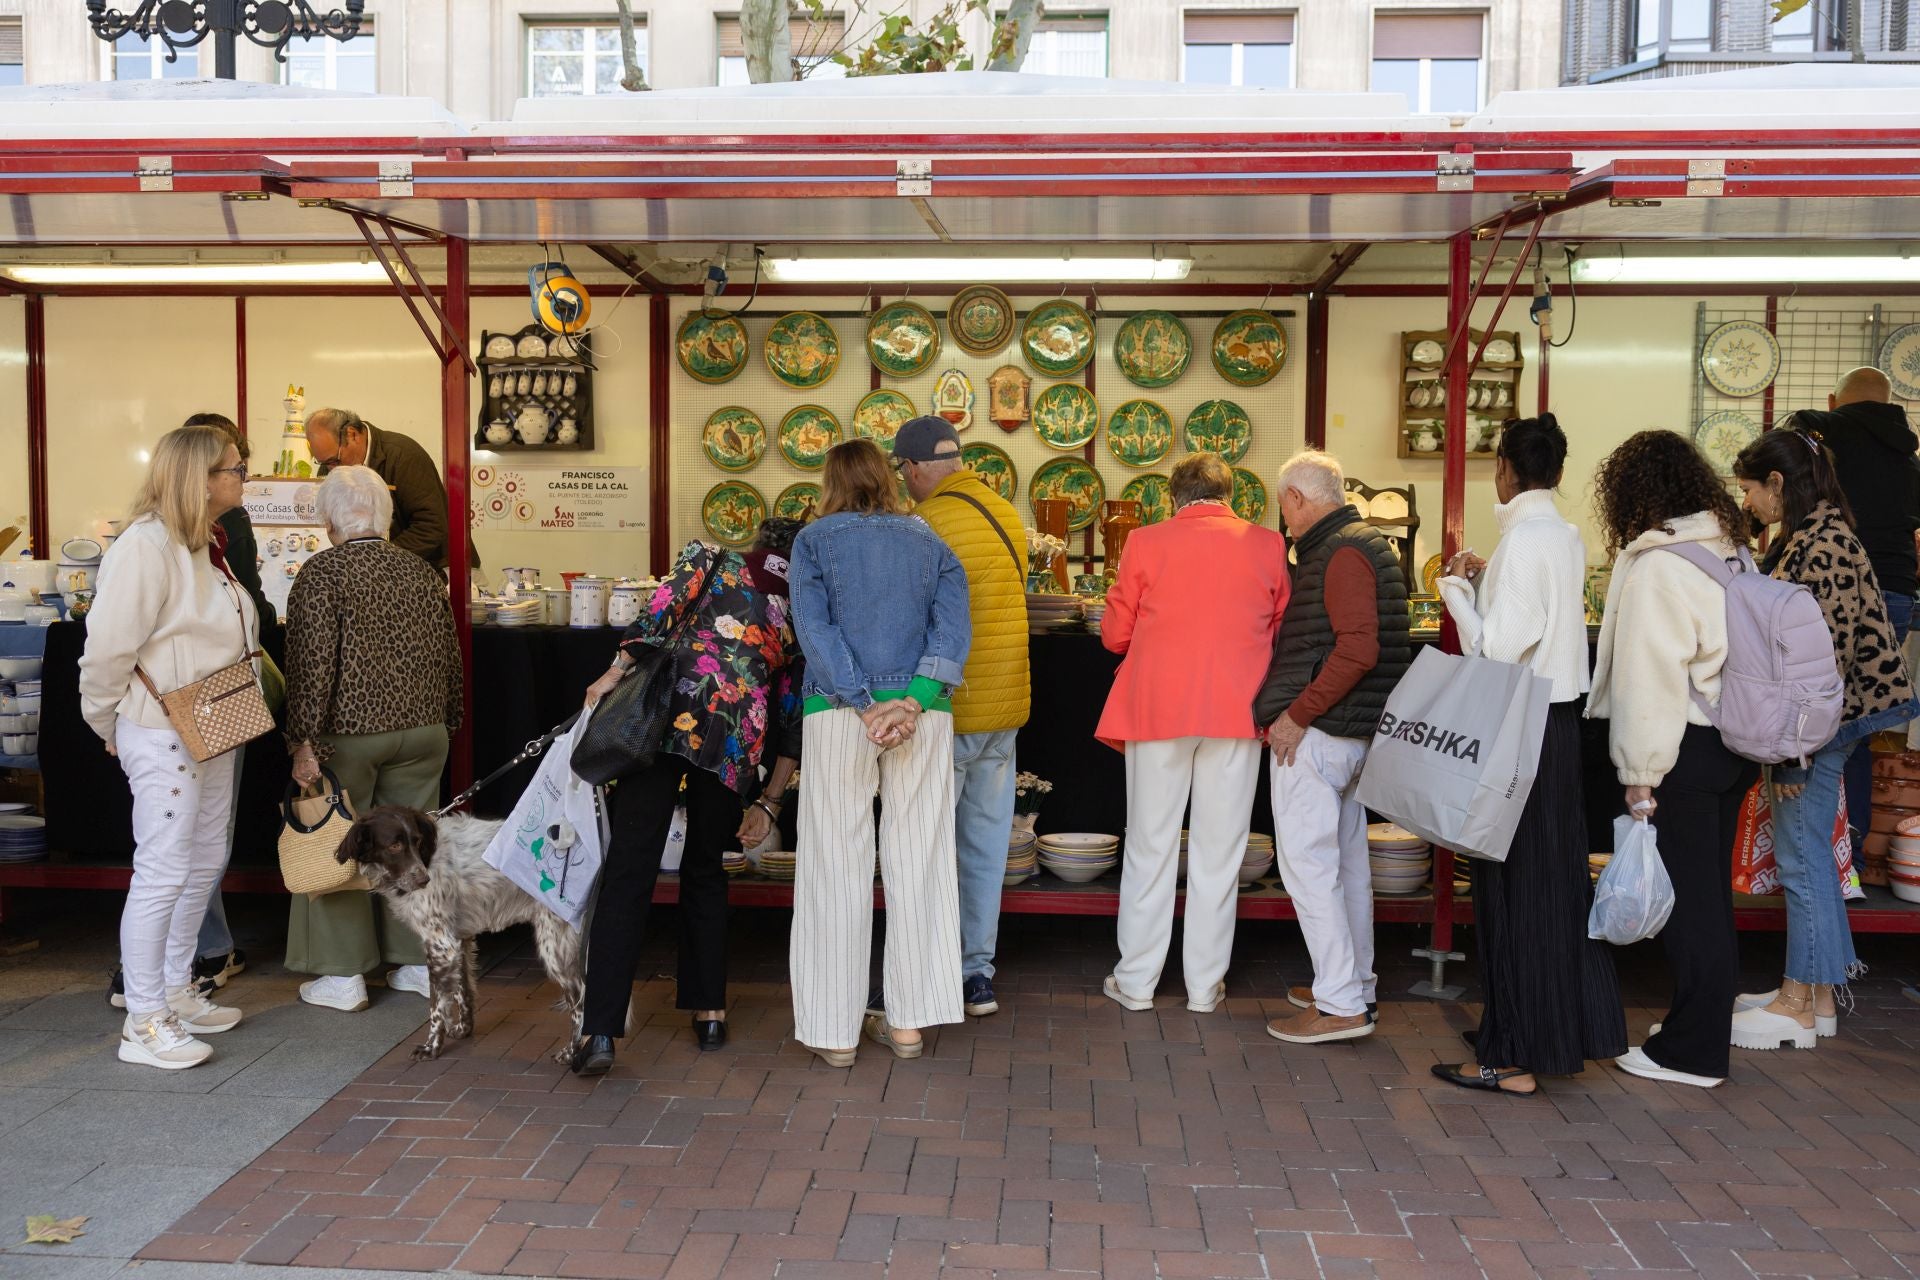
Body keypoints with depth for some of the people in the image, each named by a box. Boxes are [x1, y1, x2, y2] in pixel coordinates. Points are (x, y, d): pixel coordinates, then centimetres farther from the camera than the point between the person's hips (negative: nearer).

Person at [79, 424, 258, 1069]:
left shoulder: (205, 544, 11)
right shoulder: (146, 546, -19)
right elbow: (108, 647, -19)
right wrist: (108, 724, -7)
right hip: (162, 736, -10)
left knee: (206, 861, 17)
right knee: (163, 871, -4)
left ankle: (176, 991, 31)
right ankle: (143, 1024, 6)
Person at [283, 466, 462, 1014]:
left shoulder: (322, 572, -9)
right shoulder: (422, 571, 7)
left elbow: (313, 661, -15)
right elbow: (449, 655, 11)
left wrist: (305, 741, -13)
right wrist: (445, 722, 20)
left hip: (350, 732, -5)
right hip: (422, 728, 5)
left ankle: (344, 977, 10)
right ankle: (420, 964, 18)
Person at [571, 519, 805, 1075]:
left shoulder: (712, 561, 20)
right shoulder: (792, 619, 25)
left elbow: (663, 608, -1)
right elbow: (792, 719, 22)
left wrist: (616, 671, 1)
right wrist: (768, 803, 25)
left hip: (670, 710, -2)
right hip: (737, 738, 3)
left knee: (629, 871, -5)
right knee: (705, 869, 22)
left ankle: (600, 1032, -12)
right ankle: (710, 1011, 24)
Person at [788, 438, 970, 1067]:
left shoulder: (814, 539, 4)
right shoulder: (929, 541, 11)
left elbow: (815, 629, -9)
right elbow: (953, 630, -2)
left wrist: (867, 708, -12)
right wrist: (910, 703, -11)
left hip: (837, 713, -2)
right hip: (924, 716, 2)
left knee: (837, 866, 3)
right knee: (918, 861, 8)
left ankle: (834, 1029, 7)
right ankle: (909, 1020, 14)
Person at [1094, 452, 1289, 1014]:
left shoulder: (1146, 542, -2)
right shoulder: (1267, 546, 1)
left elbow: (1115, 634, 3)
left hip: (1158, 709, 0)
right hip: (1238, 710, 1)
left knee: (1151, 846, 9)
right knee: (1219, 851, 8)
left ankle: (1136, 982, 15)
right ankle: (1205, 984, 14)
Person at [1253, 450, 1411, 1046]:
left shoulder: (1341, 553, -14)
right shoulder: (1368, 543, 18)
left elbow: (1358, 647, -24)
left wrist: (1296, 715, -21)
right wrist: (1298, 709, 19)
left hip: (1317, 729, -11)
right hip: (1352, 729, 11)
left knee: (1307, 860, -7)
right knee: (1347, 858, 16)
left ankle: (1340, 1005, -5)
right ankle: (1354, 985, 26)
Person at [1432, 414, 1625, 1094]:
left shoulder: (1524, 537, -16)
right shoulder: (1568, 536, 11)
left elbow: (1501, 647, -20)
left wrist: (1459, 589, -8)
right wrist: (1483, 581, 9)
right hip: (1561, 717, 9)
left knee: (1516, 883, -3)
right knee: (1558, 877, 16)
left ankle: (1515, 1054, 4)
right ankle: (1569, 1025, 28)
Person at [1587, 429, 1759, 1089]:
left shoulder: (1655, 566, -15)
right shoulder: (1732, 551, 10)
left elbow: (1648, 678, -18)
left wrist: (1639, 777, -14)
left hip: (1685, 749, -8)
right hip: (1735, 743, 8)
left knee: (1686, 896, 0)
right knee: (1711, 892, 17)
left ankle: (1692, 1051, 8)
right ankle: (1707, 1030, 29)